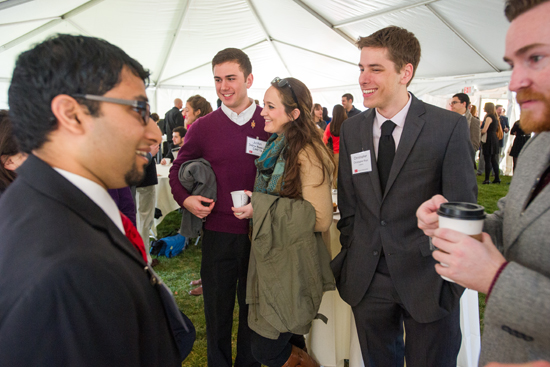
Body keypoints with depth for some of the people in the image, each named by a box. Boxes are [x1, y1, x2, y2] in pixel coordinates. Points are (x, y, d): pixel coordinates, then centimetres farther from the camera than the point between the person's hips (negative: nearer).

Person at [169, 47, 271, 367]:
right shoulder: (203, 127, 0)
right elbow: (178, 170, 11)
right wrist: (186, 199, -8)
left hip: (260, 233, 0)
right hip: (219, 233, 0)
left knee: (254, 308, 17)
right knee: (218, 309, 14)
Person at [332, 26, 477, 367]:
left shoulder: (450, 127, -9)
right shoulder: (351, 129, 3)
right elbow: (348, 205, 7)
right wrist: (352, 256, 4)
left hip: (426, 278, -3)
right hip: (367, 279, 4)